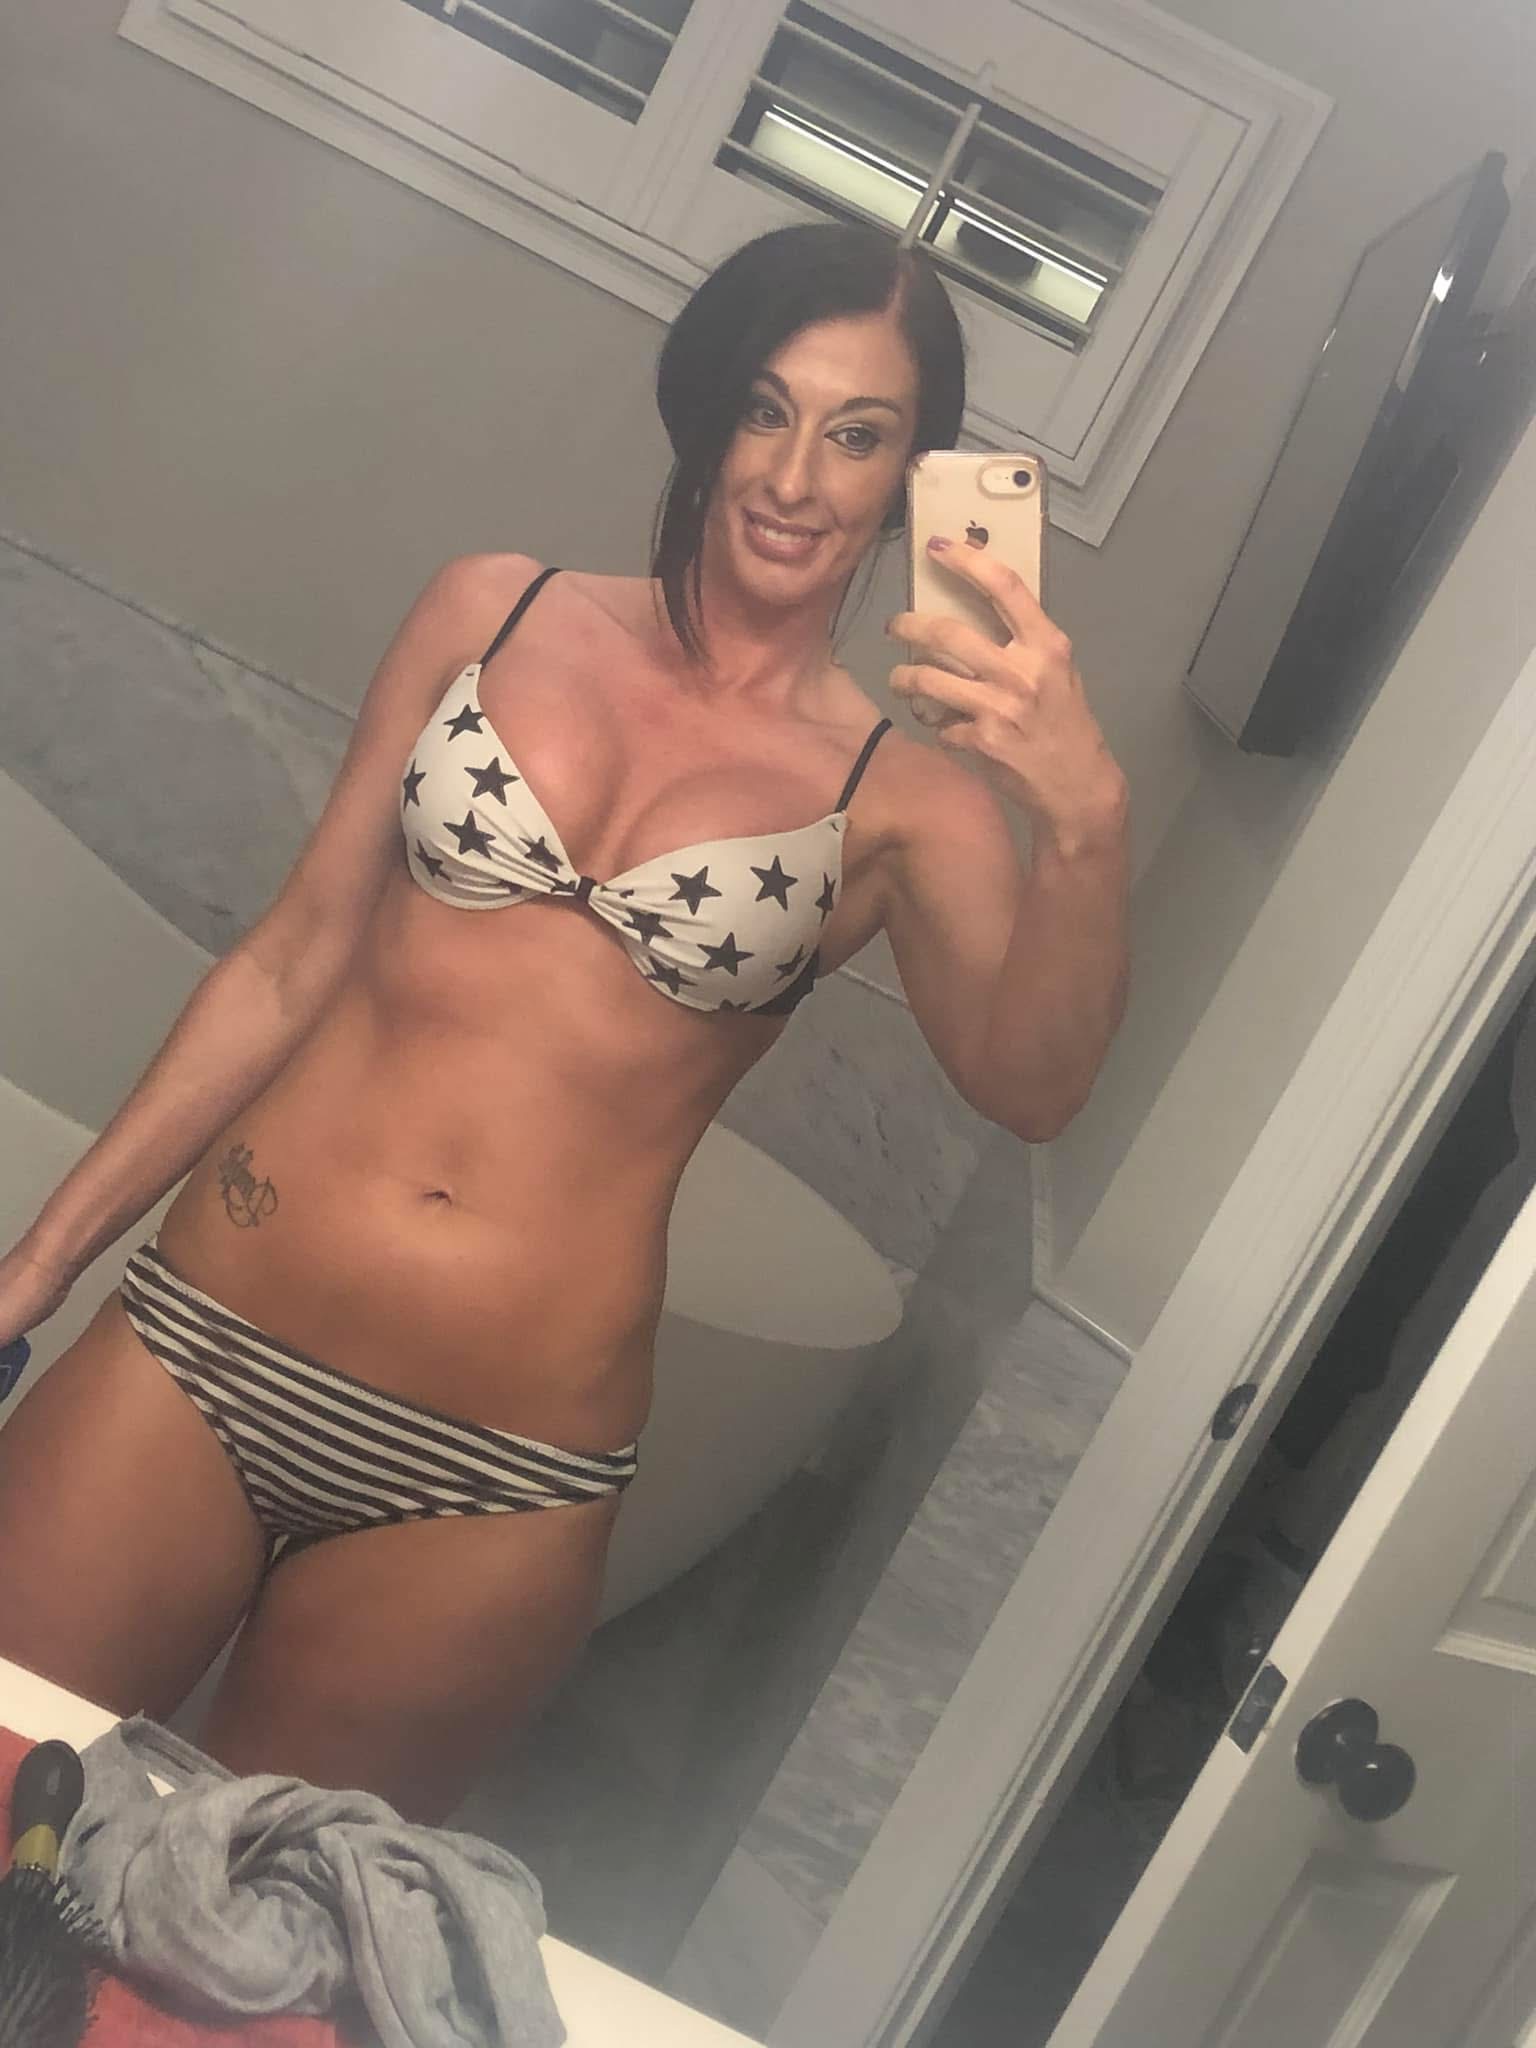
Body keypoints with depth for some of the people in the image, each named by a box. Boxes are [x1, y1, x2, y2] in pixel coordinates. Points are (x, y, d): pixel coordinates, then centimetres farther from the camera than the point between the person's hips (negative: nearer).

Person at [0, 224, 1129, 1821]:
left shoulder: (904, 800, -1)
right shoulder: (495, 613, 5)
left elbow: (1028, 1084, -16)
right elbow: (291, 961, 7)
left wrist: (1085, 817, -33)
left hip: (494, 1483, -1)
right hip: (202, 1344, 2)